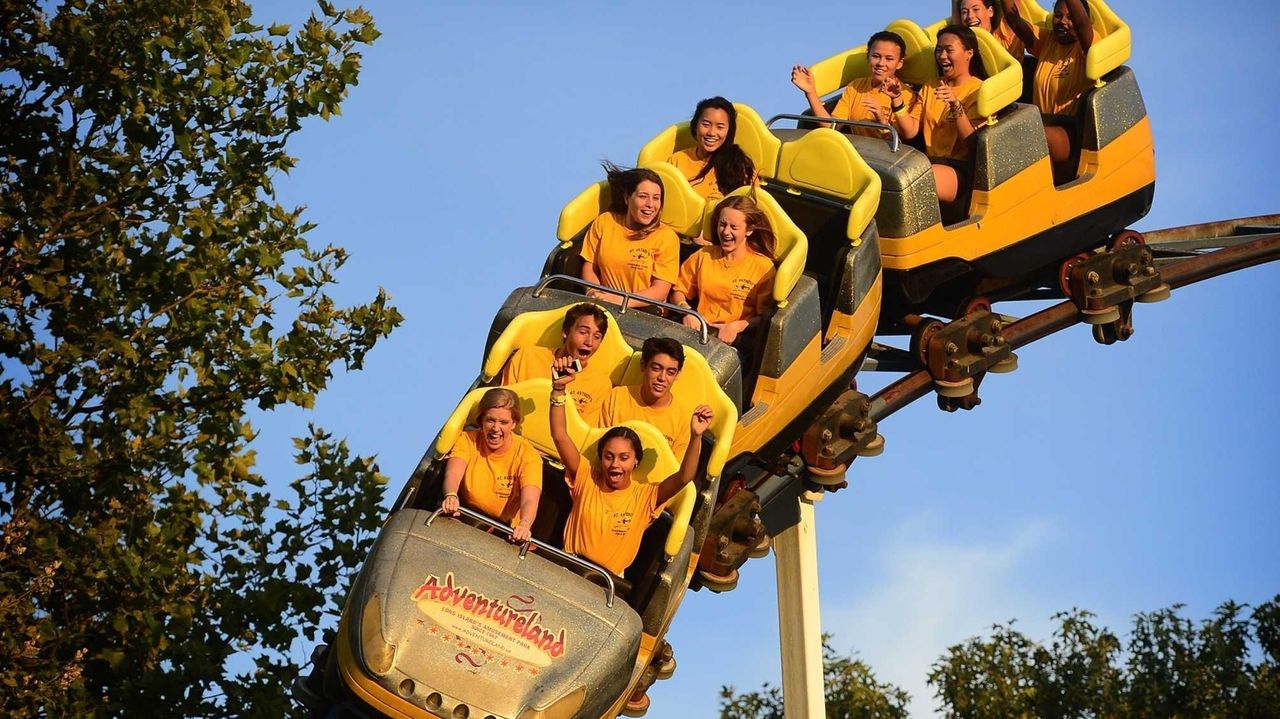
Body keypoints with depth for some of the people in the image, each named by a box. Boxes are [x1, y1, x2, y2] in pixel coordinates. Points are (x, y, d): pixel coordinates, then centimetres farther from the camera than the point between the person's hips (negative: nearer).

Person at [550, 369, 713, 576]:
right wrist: (558, 390, -21)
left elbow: (683, 478, -18)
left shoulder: (645, 496, -3)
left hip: (609, 580, 2)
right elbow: (559, 436, -9)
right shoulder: (587, 479, -1)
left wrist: (696, 436, -32)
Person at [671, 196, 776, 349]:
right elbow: (678, 291, 18)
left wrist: (736, 326, -17)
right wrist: (686, 310, -3)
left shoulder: (764, 266, 1)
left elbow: (765, 317, -1)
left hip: (736, 338, -3)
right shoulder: (703, 256, 15)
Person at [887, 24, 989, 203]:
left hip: (960, 169, -5)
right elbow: (910, 131, 8)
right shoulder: (930, 88, 20)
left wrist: (956, 105, -23)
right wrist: (897, 99, -6)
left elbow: (972, 142, -11)